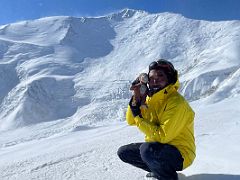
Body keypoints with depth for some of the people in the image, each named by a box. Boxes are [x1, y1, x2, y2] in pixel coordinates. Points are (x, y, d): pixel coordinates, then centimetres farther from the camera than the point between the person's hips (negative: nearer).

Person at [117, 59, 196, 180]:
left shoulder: (177, 103, -24)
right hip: (157, 147, 8)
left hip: (180, 155, -8)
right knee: (123, 152, 4)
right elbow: (131, 121, 2)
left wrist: (139, 118, -22)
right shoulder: (151, 99, 1)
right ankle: (158, 170, 13)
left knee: (146, 149, -35)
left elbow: (162, 136, -28)